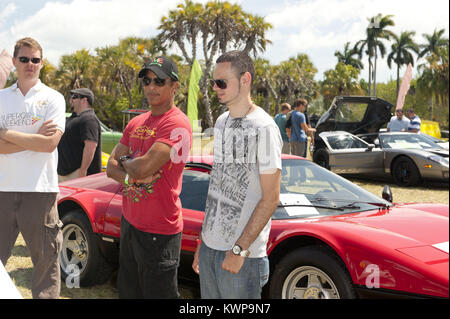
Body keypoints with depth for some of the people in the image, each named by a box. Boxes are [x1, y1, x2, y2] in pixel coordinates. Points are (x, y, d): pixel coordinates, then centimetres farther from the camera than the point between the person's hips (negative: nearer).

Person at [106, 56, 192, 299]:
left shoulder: (177, 124, -16)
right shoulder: (136, 123, 11)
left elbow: (145, 166, -24)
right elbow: (111, 167, 9)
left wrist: (124, 161, -2)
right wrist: (131, 177, -13)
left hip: (158, 232, -8)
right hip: (130, 222, 8)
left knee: (158, 293, 3)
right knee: (128, 292, 19)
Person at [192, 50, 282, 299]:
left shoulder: (264, 128, -13)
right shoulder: (221, 122, 12)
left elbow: (270, 198, -15)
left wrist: (239, 250, -17)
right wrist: (202, 242, 16)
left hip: (243, 253, -7)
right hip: (210, 245, 7)